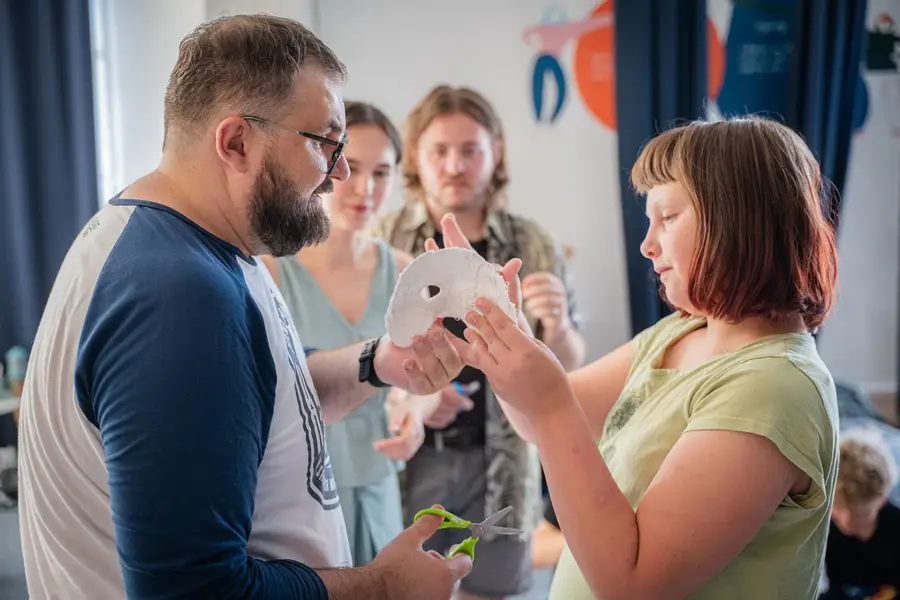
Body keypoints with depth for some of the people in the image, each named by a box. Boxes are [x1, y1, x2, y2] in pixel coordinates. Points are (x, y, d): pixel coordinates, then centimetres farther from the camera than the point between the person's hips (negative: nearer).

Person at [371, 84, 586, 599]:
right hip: (403, 461, -1)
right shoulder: (379, 243, -3)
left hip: (498, 467, 1)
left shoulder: (534, 247, 1)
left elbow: (569, 369, 5)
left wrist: (557, 327, -15)